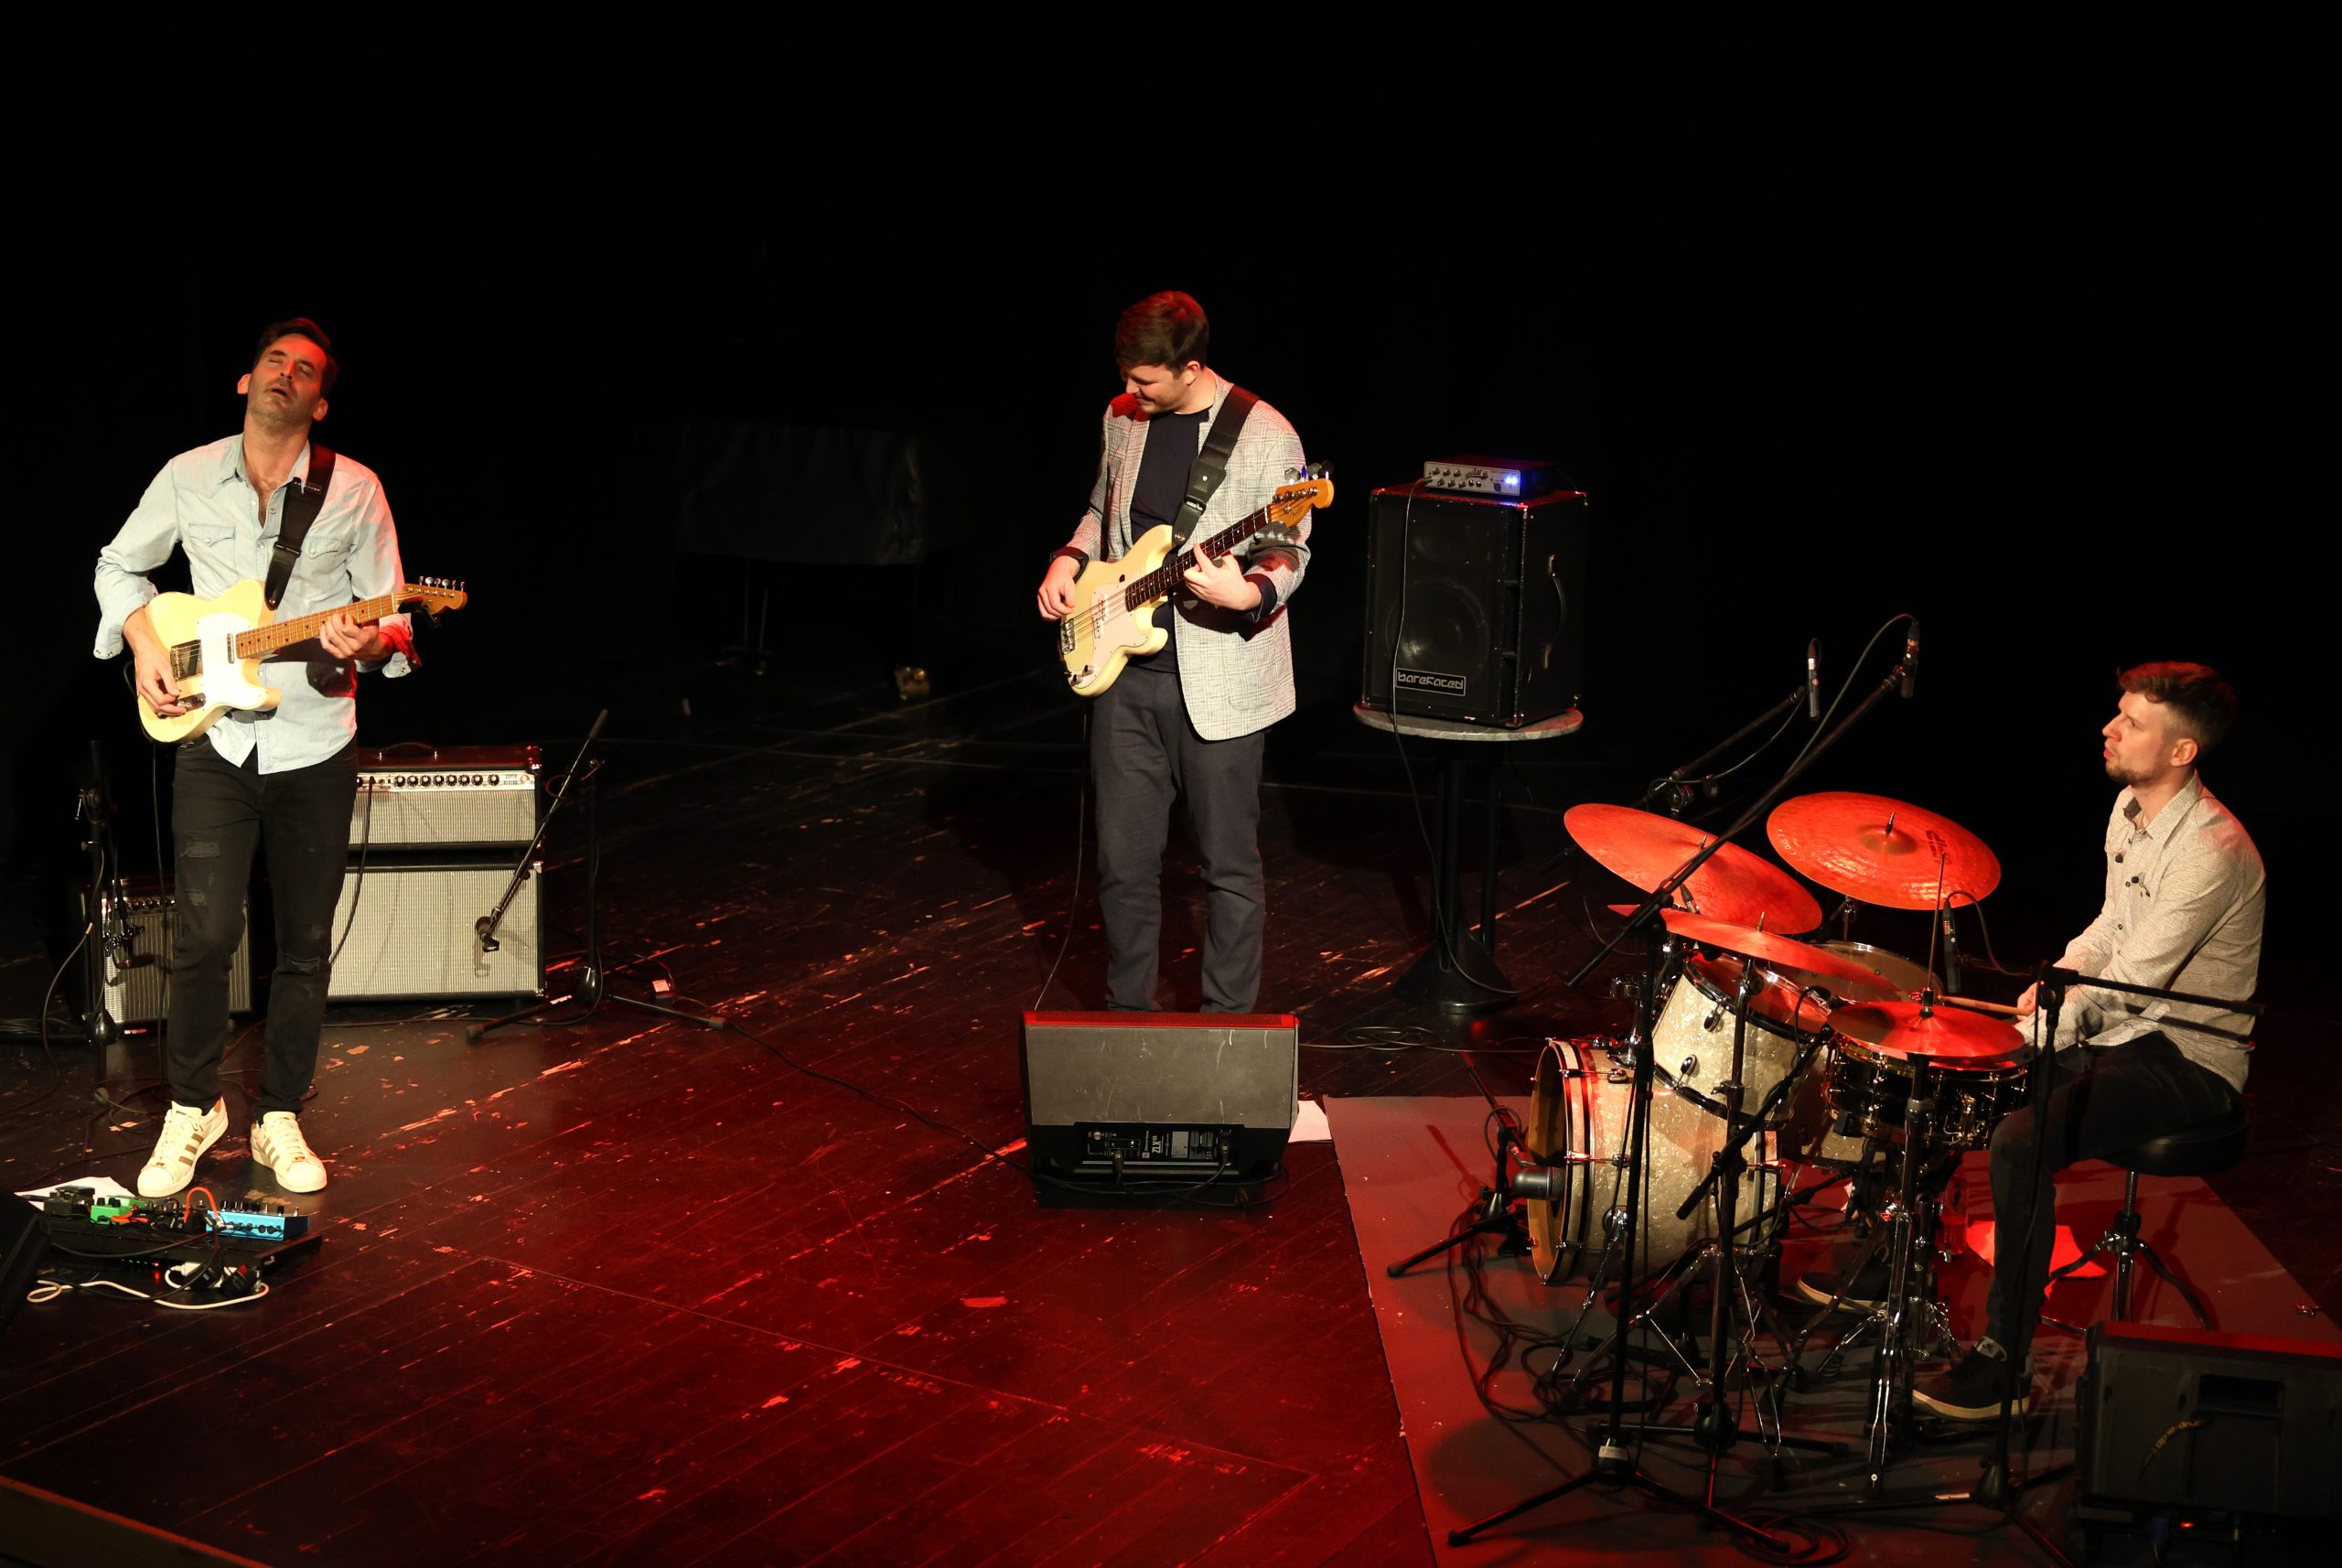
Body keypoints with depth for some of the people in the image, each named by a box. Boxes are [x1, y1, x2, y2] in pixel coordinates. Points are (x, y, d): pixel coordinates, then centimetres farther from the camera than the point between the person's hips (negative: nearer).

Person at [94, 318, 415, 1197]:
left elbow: (391, 621, 2)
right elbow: (118, 566, 16)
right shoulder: (189, 478, 2)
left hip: (315, 746, 0)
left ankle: (280, 1117, 21)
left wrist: (367, 642, -21)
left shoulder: (356, 490, -2)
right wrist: (144, 645, 0)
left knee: (306, 947, 6)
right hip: (214, 738, 0)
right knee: (203, 936, -5)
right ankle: (192, 1107, 17)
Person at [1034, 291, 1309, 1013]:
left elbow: (1289, 550, -10)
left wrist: (1251, 592, -30)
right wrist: (1070, 559, 4)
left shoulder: (1264, 436, -11)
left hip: (1217, 685, -5)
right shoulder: (1123, 419, 7)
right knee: (1123, 861, 10)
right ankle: (1128, 1015, 26)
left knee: (1229, 864, 5)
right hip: (1126, 676, 5)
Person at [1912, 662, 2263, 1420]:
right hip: (2122, 1026, 10)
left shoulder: (2212, 851, -26)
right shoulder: (2129, 809, 5)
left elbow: (2129, 985, -26)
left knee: (2020, 1141, -30)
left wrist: (2033, 1035, -21)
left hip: (2189, 1060, -10)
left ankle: (2003, 1366, -21)